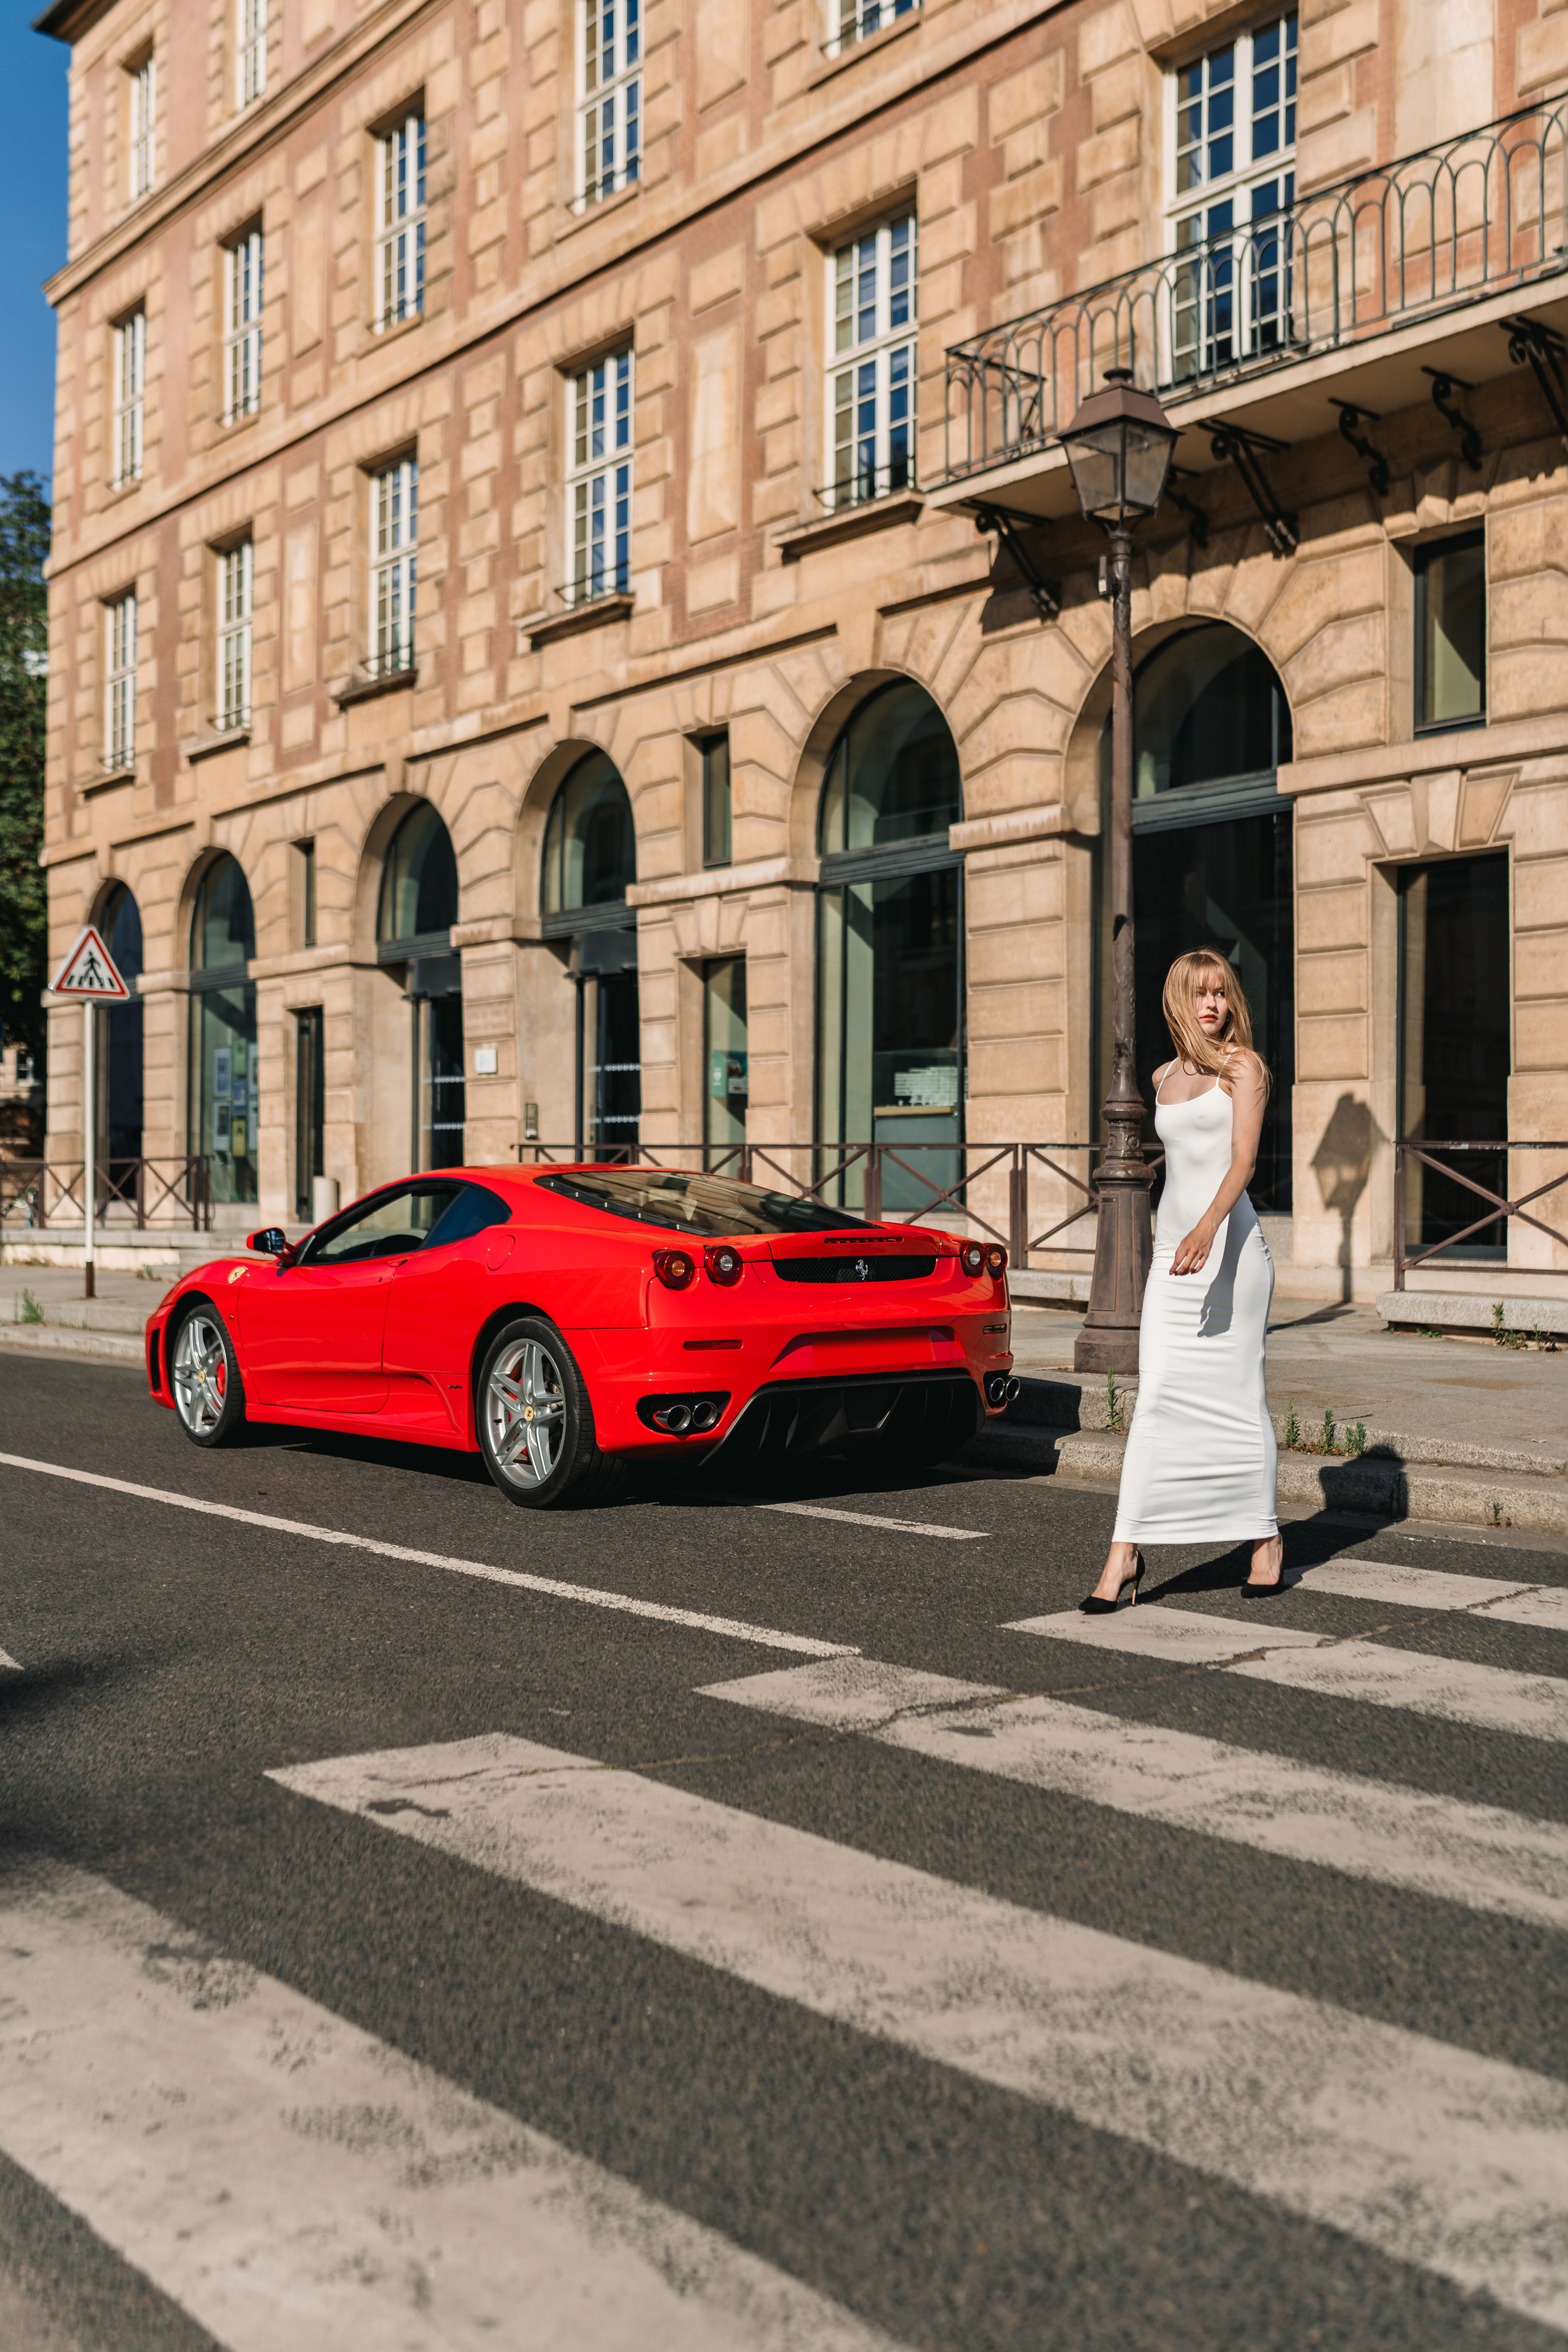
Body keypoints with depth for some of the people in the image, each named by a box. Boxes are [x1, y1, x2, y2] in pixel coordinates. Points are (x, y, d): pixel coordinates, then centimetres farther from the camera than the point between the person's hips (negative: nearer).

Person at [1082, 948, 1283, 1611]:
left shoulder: (1245, 1068, 0)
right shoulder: (1165, 1077, 17)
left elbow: (1243, 1159, -12)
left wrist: (1206, 1231, -27)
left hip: (1227, 1243, -4)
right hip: (1171, 1250, 5)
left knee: (1237, 1396, 2)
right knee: (1158, 1397, -4)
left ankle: (1266, 1538, 17)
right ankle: (1125, 1550, -8)